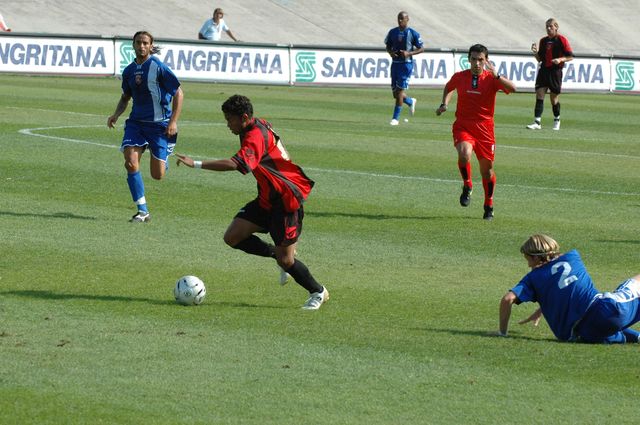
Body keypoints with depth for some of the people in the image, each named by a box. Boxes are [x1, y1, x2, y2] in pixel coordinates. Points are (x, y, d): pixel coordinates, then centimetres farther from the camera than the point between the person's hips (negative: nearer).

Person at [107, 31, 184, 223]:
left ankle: (164, 157, 36)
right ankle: (143, 211, -8)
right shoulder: (129, 71, 5)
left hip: (160, 124, -4)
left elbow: (178, 93, -7)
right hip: (136, 122, 4)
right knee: (131, 164, -16)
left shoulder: (158, 67, -12)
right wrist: (116, 114, 1)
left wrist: (173, 122, -13)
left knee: (157, 175, -3)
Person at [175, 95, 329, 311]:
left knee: (285, 261, -4)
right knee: (233, 237, -2)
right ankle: (279, 254, 16)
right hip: (267, 198, 10)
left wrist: (196, 164, -39)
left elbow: (235, 164, -39)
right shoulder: (260, 126, 5)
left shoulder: (256, 136, -25)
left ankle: (318, 293, 19)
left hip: (286, 200, -10)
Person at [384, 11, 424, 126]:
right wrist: (390, 52, -5)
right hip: (395, 63, 5)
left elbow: (421, 48, -1)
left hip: (406, 64, -5)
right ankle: (411, 102, 37)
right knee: (395, 93, 7)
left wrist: (409, 53, -15)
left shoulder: (413, 33, -4)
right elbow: (388, 46, 18)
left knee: (400, 91, -10)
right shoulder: (392, 32, 8)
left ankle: (396, 118, -3)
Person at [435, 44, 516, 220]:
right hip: (462, 125, 0)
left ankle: (489, 205, 28)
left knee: (487, 169, 7)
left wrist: (496, 75, -36)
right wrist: (444, 104, 10)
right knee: (464, 154, -30)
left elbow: (512, 88, -25)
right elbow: (448, 88, 24)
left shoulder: (491, 78, -7)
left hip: (485, 127, 0)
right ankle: (467, 186, -2)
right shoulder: (459, 77, 0)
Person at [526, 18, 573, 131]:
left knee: (554, 98, 4)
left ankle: (557, 121, 26)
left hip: (555, 72, -4)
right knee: (539, 96, -8)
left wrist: (560, 59, -20)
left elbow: (570, 57, -4)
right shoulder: (543, 41, 12)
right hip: (544, 70, 4)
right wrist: (535, 52, -4)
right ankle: (537, 122, -12)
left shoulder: (562, 40, -3)